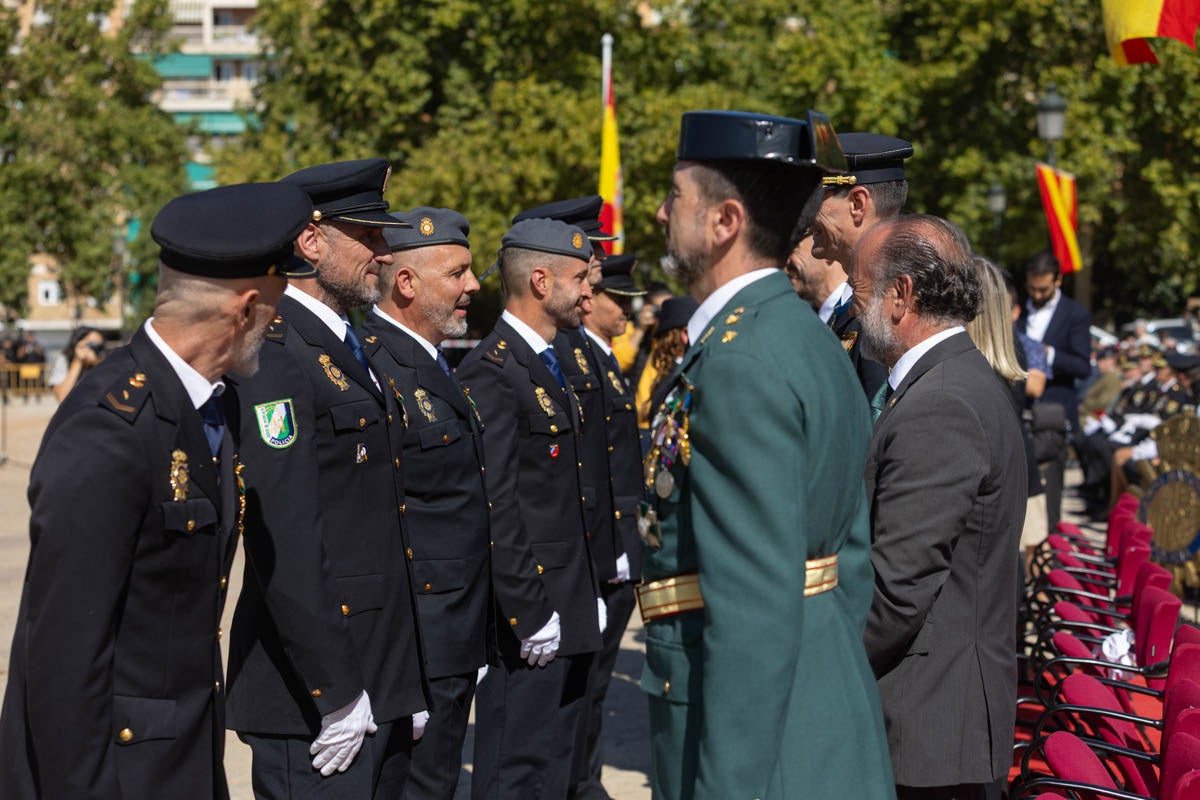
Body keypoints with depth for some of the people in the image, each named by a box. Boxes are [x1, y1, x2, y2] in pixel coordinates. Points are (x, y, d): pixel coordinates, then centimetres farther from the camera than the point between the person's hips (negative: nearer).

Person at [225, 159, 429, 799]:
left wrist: (403, 682, 18)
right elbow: (283, 543, -21)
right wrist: (332, 693, -20)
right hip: (315, 694, -9)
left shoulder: (351, 352, 16)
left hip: (379, 683, 9)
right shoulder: (276, 360, -15)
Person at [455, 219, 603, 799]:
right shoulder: (492, 373, -15)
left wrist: (591, 595, 18)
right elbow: (494, 507, -20)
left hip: (570, 612, 10)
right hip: (528, 620, -10)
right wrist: (530, 614, -21)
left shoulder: (553, 365, 16)